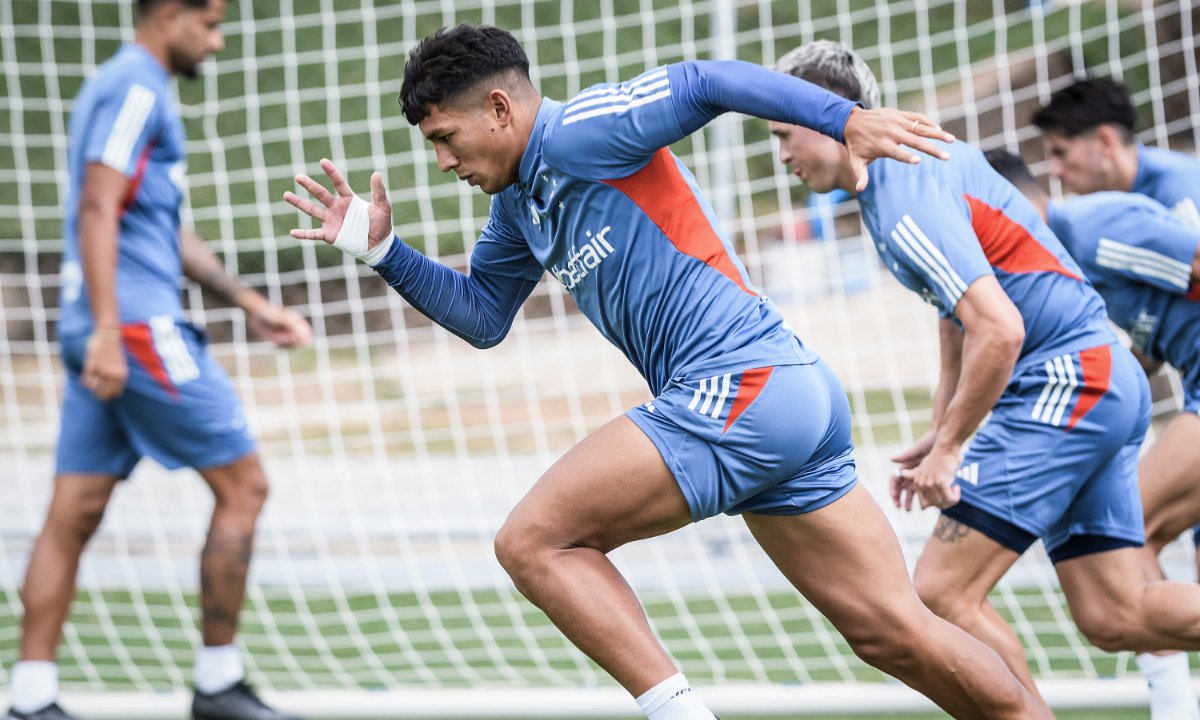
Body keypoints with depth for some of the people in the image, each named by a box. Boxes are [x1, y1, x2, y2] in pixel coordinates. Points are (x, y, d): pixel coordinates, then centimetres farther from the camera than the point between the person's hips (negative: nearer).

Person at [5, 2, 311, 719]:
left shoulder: (133, 89, 23)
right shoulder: (135, 88, -9)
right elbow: (97, 209, -19)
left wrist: (251, 303, 28)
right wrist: (107, 331, -25)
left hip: (107, 334, 10)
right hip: (137, 328, -10)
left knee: (74, 516, 6)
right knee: (243, 485, -2)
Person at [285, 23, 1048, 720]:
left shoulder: (576, 134, -5)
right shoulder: (520, 201, 22)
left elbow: (710, 82, -14)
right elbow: (482, 316, 31)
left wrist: (848, 119, -23)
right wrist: (383, 250, 21)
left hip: (739, 388, -10)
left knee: (534, 542, -7)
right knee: (893, 631, 7)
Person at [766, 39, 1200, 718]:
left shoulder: (905, 202, -17)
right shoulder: (924, 151, 15)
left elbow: (999, 331, -26)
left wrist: (948, 450, -15)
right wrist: (941, 434, 23)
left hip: (1064, 383, -10)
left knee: (941, 591, -11)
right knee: (1116, 619, 6)